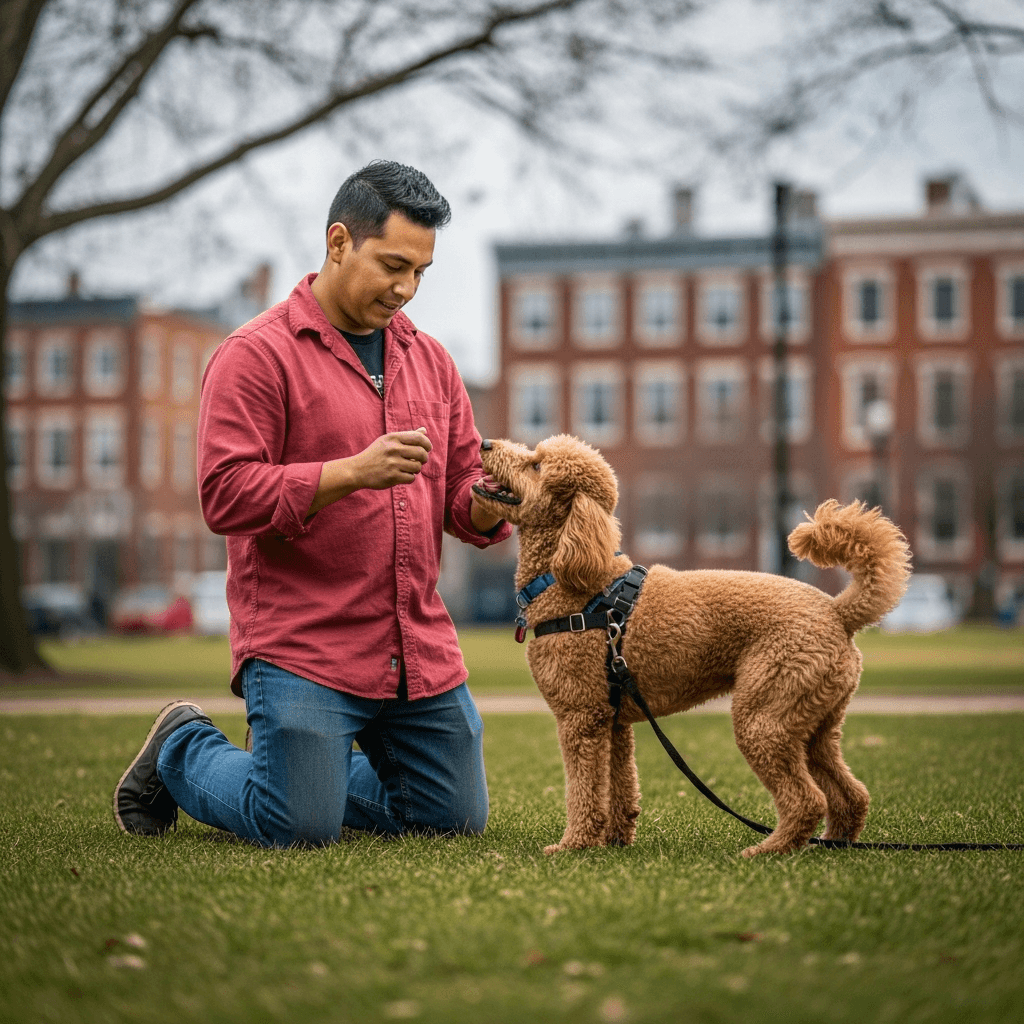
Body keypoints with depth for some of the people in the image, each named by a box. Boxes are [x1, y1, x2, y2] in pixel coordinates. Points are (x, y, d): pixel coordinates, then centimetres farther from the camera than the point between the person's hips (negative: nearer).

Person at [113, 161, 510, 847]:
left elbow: (461, 499, 14)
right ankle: (183, 750, 19)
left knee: (457, 817, 9)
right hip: (301, 645, -6)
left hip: (420, 650, 7)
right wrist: (352, 471, -25)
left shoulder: (430, 360, 14)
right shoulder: (258, 354, -7)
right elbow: (226, 495, -17)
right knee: (300, 831, -11)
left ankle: (306, 770, 32)